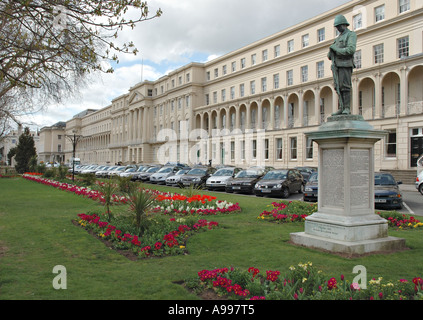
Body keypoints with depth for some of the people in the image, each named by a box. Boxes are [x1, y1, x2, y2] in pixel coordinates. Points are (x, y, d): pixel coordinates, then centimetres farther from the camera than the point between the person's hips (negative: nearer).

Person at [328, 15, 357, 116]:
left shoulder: (351, 35, 2)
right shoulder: (338, 38, 27)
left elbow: (351, 50, -15)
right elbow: (330, 55, 24)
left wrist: (336, 50, -10)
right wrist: (330, 53, -1)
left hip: (345, 65, -7)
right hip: (336, 65, 7)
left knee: (345, 86, -12)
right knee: (338, 87, 2)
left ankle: (347, 108, -12)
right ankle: (341, 108, 2)